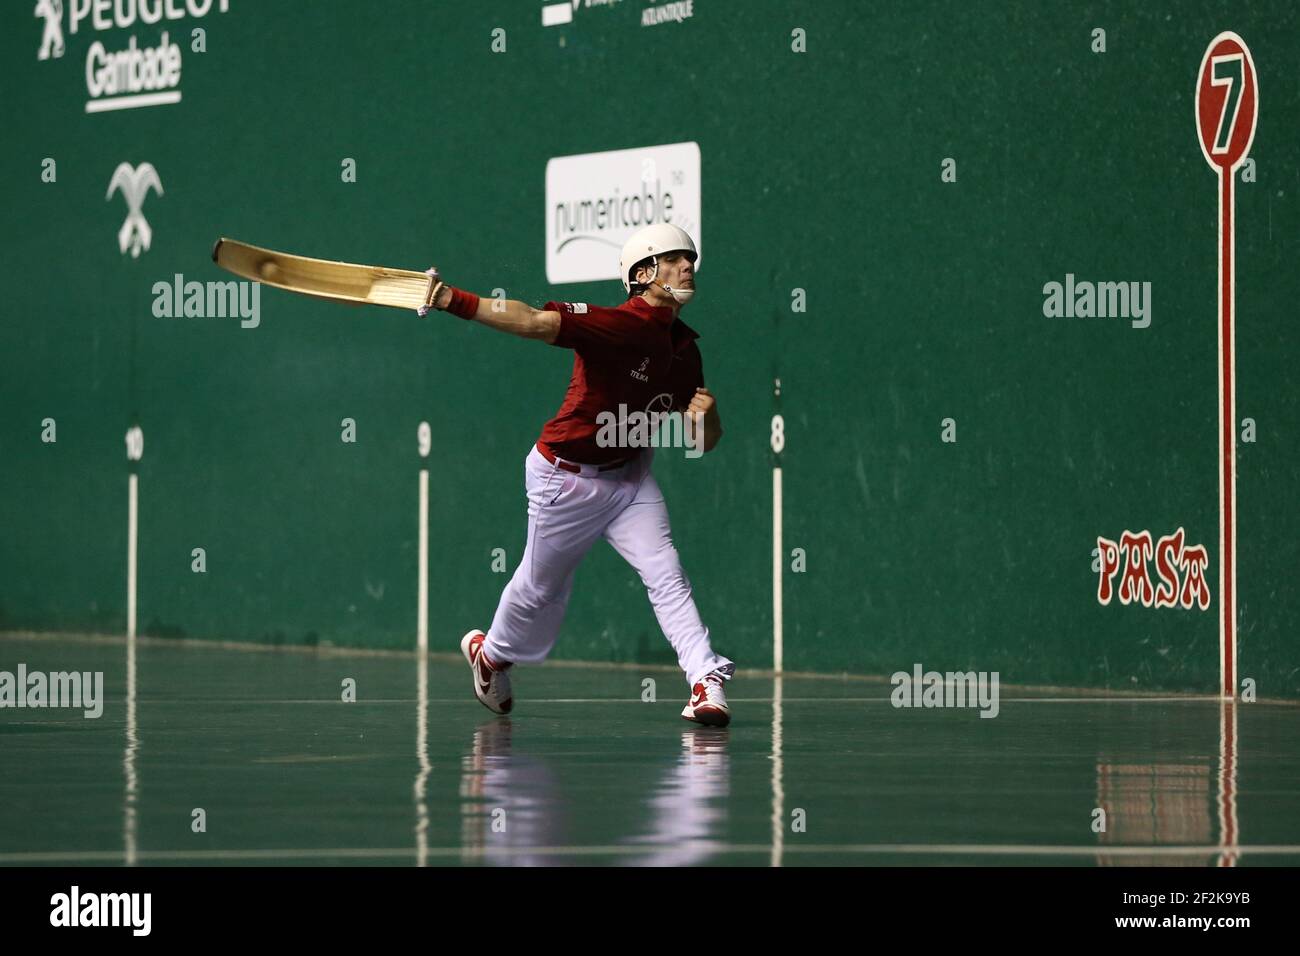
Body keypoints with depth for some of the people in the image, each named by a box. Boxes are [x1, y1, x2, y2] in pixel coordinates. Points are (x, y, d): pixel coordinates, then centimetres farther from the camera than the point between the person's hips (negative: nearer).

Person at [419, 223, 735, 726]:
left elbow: (701, 441, 6)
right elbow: (533, 321, -38)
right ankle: (491, 654, 41)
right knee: (542, 587, 12)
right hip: (566, 477, -6)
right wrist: (454, 301, -50)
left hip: (630, 474, 6)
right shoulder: (616, 325, -26)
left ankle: (706, 681, -12)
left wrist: (706, 418, -19)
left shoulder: (684, 350, -2)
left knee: (666, 574, -11)